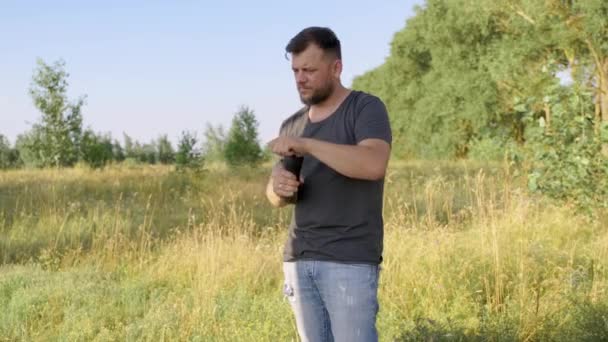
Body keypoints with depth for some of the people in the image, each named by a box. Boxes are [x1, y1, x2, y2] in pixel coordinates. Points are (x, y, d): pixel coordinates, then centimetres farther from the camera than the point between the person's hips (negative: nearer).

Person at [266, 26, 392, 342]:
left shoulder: (366, 108, -4)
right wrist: (279, 188, -7)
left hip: (350, 261, -6)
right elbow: (274, 196, 17)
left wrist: (306, 144, -26)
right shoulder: (292, 124, 15)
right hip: (299, 260, 6)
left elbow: (374, 165, -23)